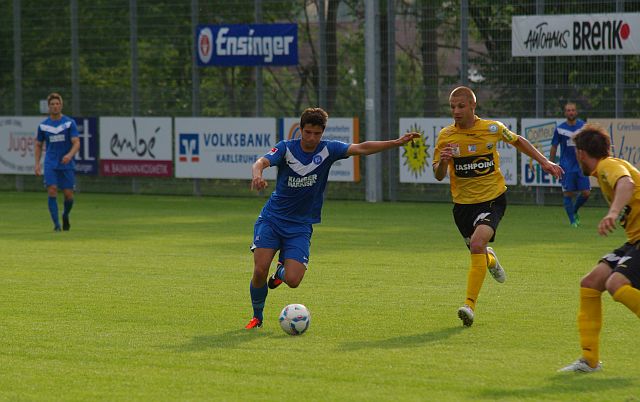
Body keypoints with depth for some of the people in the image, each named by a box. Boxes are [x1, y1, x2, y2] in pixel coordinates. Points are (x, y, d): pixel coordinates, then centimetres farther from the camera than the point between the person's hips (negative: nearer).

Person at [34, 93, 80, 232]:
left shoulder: (70, 123, -1)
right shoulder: (43, 125, 6)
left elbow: (76, 143, -8)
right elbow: (38, 145, 17)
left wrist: (70, 155, -28)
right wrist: (37, 164, 8)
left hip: (67, 164, -1)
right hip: (50, 164, 1)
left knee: (68, 195, 0)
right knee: (52, 191, -15)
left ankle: (65, 216, 31)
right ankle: (56, 224, -11)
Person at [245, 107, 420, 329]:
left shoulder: (327, 150, -4)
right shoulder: (286, 148, -9)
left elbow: (361, 148, -12)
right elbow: (261, 162, -26)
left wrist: (396, 142, -23)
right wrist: (257, 174, -51)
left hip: (300, 226, 1)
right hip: (271, 219, -1)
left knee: (293, 280, -14)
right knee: (260, 271, -17)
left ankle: (282, 270, 25)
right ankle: (257, 317, 10)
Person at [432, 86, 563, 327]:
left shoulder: (492, 128, -7)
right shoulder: (445, 136, -5)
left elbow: (518, 141, 14)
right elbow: (438, 176, -4)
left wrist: (544, 162, 10)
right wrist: (443, 162, -26)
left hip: (492, 199, -3)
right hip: (463, 203, 3)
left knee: (477, 243, -26)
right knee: (477, 251, 16)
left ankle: (470, 305, -26)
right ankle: (490, 260, 57)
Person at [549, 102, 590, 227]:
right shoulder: (560, 129, 1)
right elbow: (554, 147, 8)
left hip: (581, 165, 1)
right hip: (566, 166, -1)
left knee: (586, 193, -2)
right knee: (568, 193, -5)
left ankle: (574, 211, 25)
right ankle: (572, 220, 6)